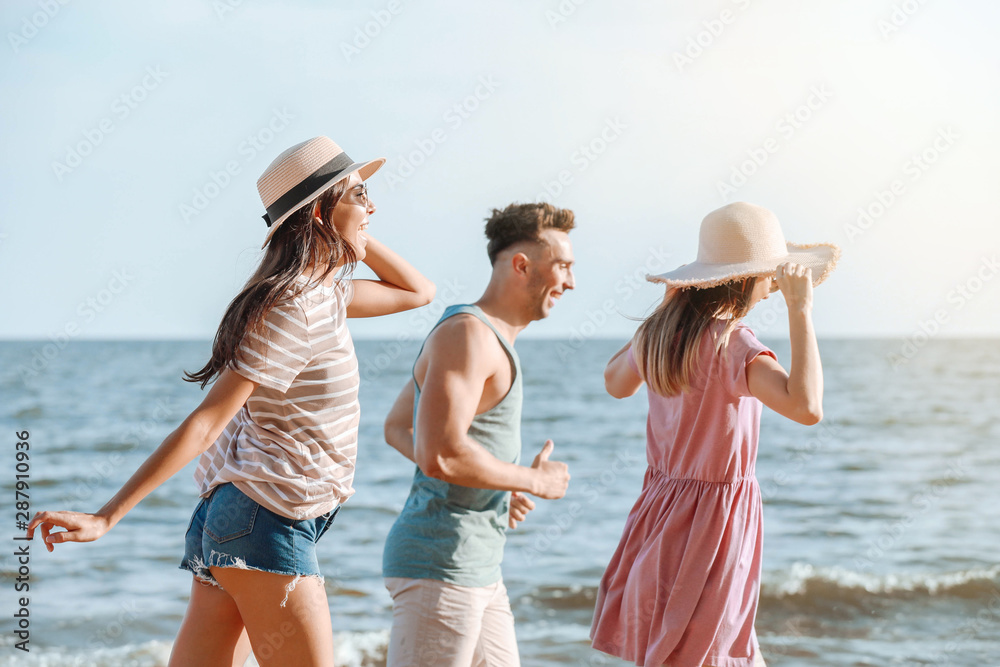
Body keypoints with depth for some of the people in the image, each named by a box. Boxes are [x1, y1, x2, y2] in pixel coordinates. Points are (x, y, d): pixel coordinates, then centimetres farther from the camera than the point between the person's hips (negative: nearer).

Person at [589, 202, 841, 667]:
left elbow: (616, 382, 26)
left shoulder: (658, 333, 3)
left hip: (660, 512, 9)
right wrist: (800, 310, -29)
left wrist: (668, 304, 25)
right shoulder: (729, 344, -21)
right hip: (714, 517, -9)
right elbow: (805, 407, -34)